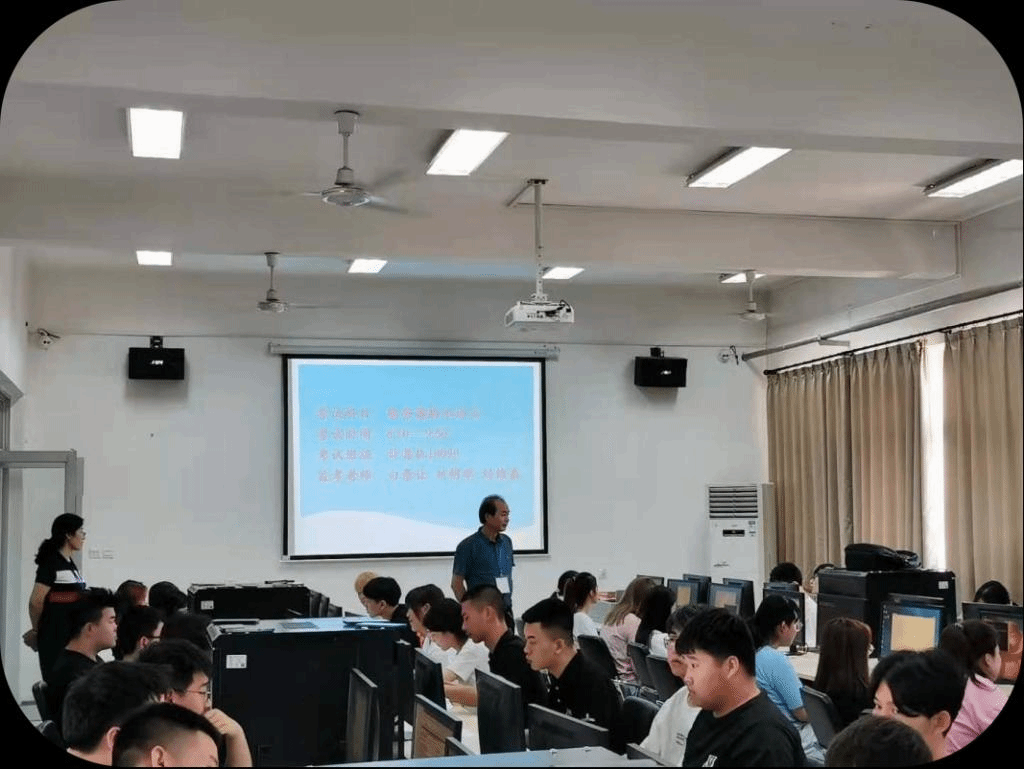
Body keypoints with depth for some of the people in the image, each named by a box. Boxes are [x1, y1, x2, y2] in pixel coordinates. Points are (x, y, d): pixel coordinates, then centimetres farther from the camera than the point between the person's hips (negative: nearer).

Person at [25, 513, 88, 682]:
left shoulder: (70, 564, 15)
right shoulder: (51, 562, -11)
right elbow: (36, 601, -13)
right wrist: (36, 630, 1)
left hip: (71, 635, 8)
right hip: (54, 636, -8)